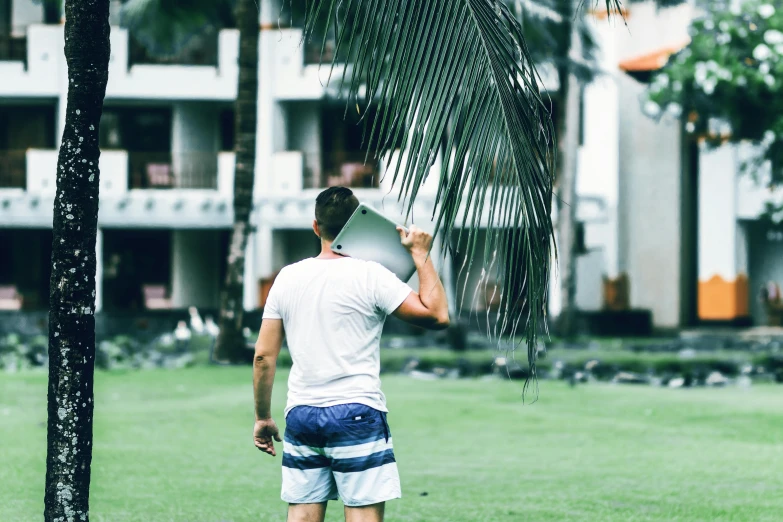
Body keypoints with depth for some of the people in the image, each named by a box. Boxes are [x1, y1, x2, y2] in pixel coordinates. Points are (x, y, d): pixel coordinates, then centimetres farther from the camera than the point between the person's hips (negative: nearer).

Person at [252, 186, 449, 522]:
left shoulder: (288, 277, 7)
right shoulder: (370, 277, -7)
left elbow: (263, 356, 8)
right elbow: (437, 314, -7)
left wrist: (262, 417, 16)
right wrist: (421, 255, 1)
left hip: (301, 416, 5)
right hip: (356, 415, -5)